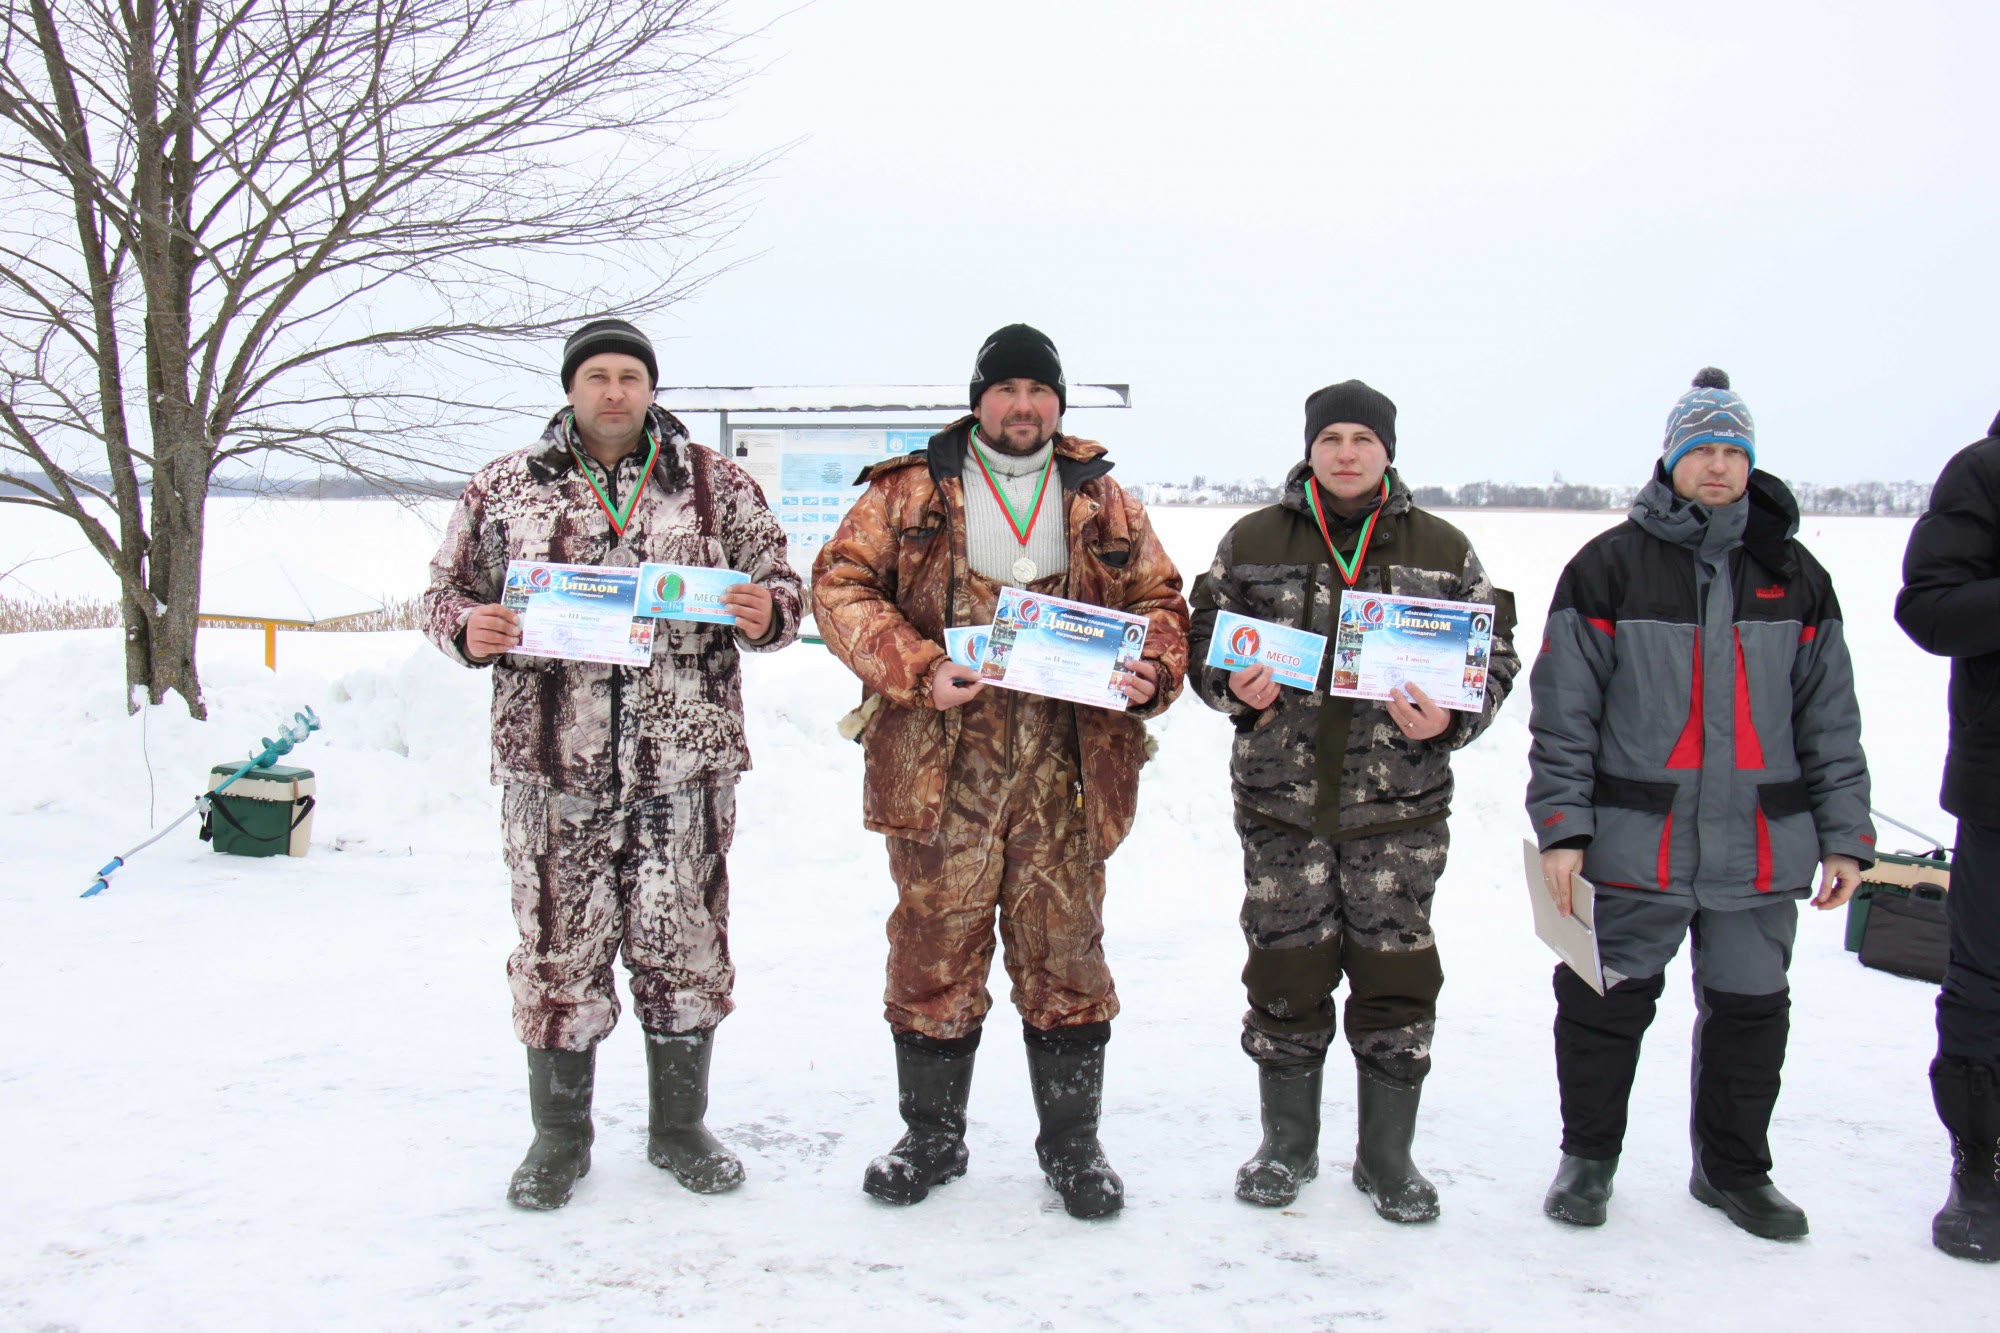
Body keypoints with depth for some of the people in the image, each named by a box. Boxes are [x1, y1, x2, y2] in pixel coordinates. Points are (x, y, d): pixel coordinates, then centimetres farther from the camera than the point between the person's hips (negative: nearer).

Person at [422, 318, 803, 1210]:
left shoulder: (716, 484, 8)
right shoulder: (504, 489, 8)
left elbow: (779, 584, 10)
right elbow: (448, 590, 13)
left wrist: (767, 614, -13)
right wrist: (468, 628, -10)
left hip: (687, 759, 1)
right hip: (554, 762, 0)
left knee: (685, 944, 8)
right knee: (559, 947, 6)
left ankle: (680, 1128, 25)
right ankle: (559, 1138, 24)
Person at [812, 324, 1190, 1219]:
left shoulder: (1104, 503, 13)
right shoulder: (910, 491, 6)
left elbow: (1158, 599, 15)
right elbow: (842, 583, 0)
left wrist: (1153, 672, -6)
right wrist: (917, 670, -14)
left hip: (1065, 766, 1)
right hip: (939, 765, -1)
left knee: (1064, 951, 7)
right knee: (935, 949, 6)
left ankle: (1072, 1144, 23)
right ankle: (930, 1138, 25)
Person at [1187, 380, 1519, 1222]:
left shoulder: (1442, 549, 6)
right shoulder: (1253, 542, 7)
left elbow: (1494, 655, 8)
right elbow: (1205, 640, 13)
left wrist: (1450, 721, -11)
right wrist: (1234, 688, -8)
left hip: (1399, 804, 0)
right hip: (1280, 796, 0)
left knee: (1396, 977, 5)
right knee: (1286, 972, 7)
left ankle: (1387, 1156, 23)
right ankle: (1286, 1146, 26)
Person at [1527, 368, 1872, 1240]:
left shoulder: (1795, 576, 9)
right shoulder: (1611, 565, -2)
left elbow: (1831, 718, 11)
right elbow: (1564, 710, -4)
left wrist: (1843, 834, 6)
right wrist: (1562, 826, -9)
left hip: (1762, 846, 3)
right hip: (1636, 842, -3)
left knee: (1751, 1010, 12)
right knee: (1606, 1004, 6)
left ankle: (1733, 1169, 32)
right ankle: (1587, 1158, 26)